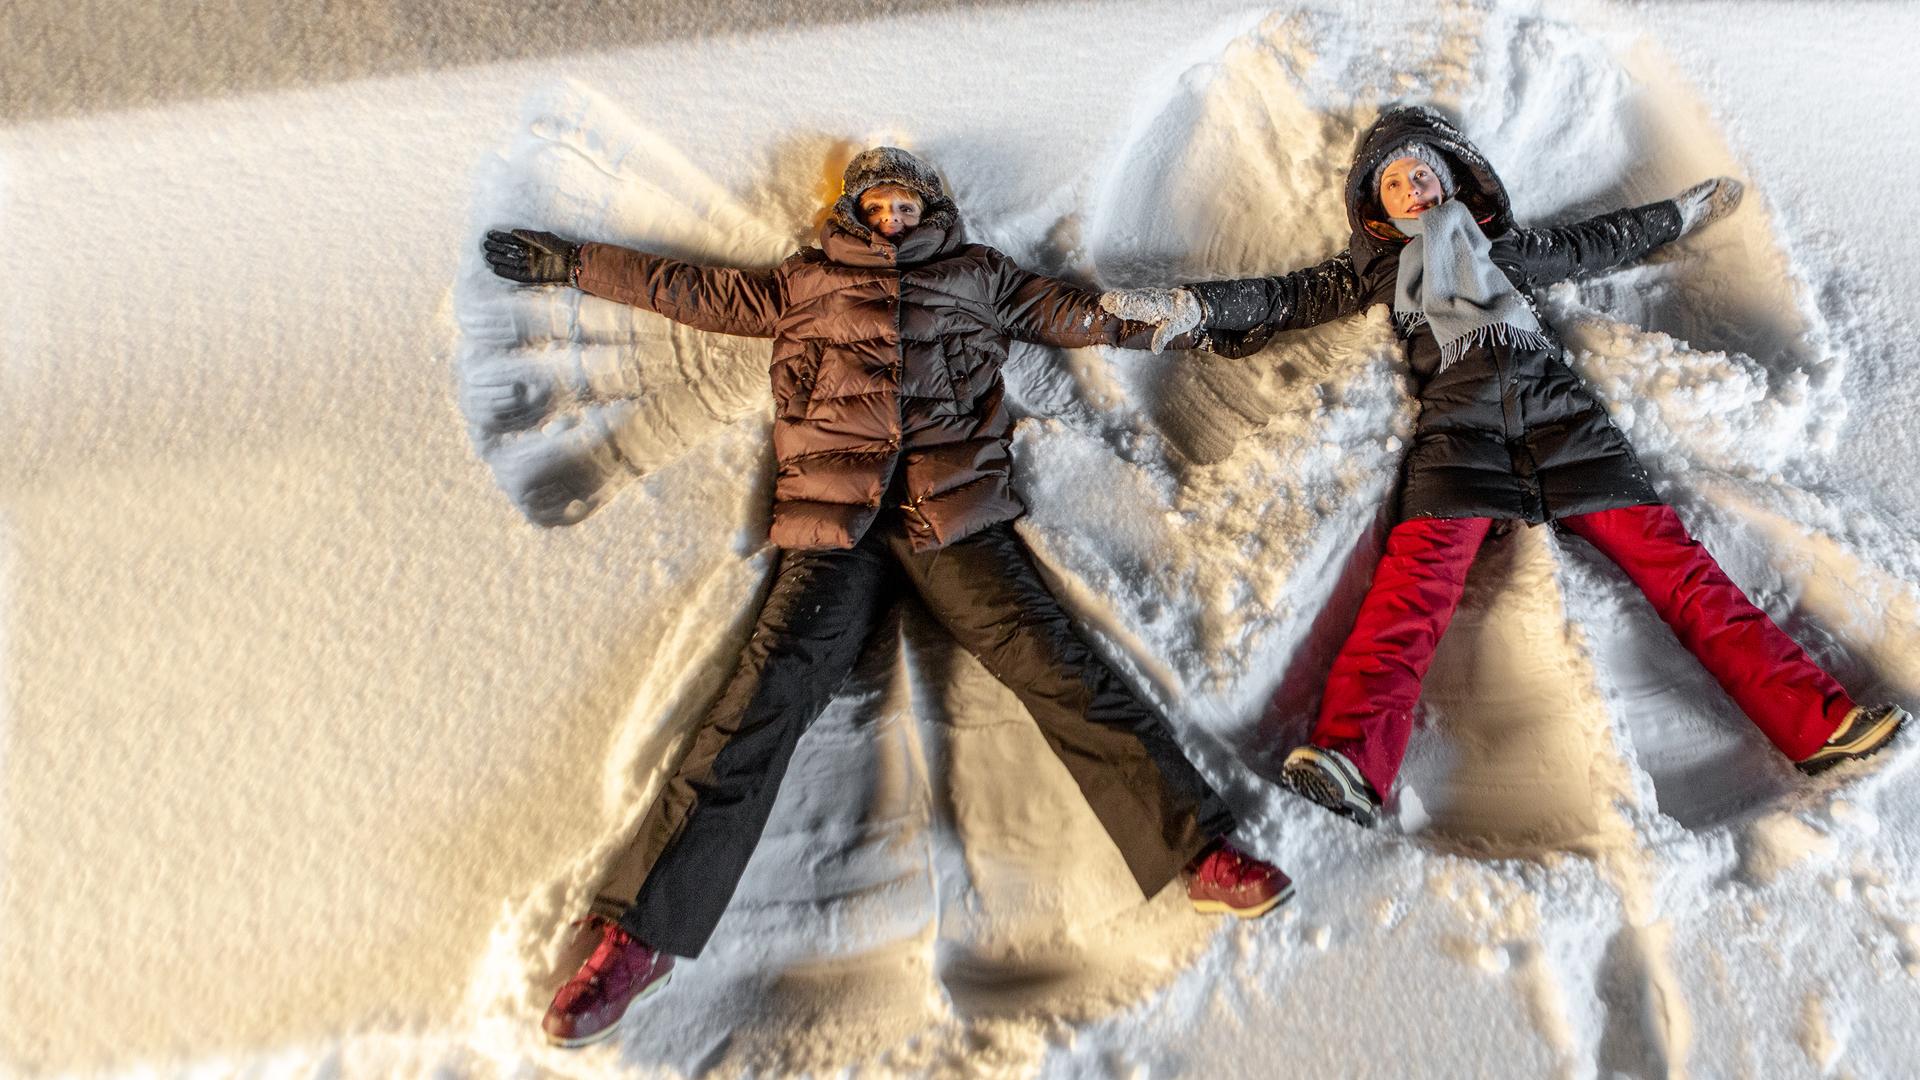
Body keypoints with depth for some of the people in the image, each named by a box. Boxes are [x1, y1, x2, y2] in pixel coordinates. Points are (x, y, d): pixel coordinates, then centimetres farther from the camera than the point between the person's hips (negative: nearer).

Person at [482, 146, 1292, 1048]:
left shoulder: (978, 276, 27)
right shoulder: (807, 282, 27)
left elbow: (1076, 313, 32)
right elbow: (692, 291, 32)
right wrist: (566, 262, 35)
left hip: (955, 511, 1)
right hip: (838, 525, 0)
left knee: (1045, 657, -20)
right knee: (771, 688, -18)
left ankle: (1199, 850, -26)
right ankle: (644, 932, -21)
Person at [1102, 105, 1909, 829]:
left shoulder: (1504, 245, 32)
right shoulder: (1378, 269, 27)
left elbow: (1596, 244, 43)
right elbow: (1290, 296, 20)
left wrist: (1686, 210, 48)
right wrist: (1190, 306, 10)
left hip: (1558, 413, 3)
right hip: (1460, 425, -3)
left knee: (1667, 555, -13)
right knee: (1415, 577, -27)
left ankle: (1814, 721, -18)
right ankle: (1352, 758, -46)